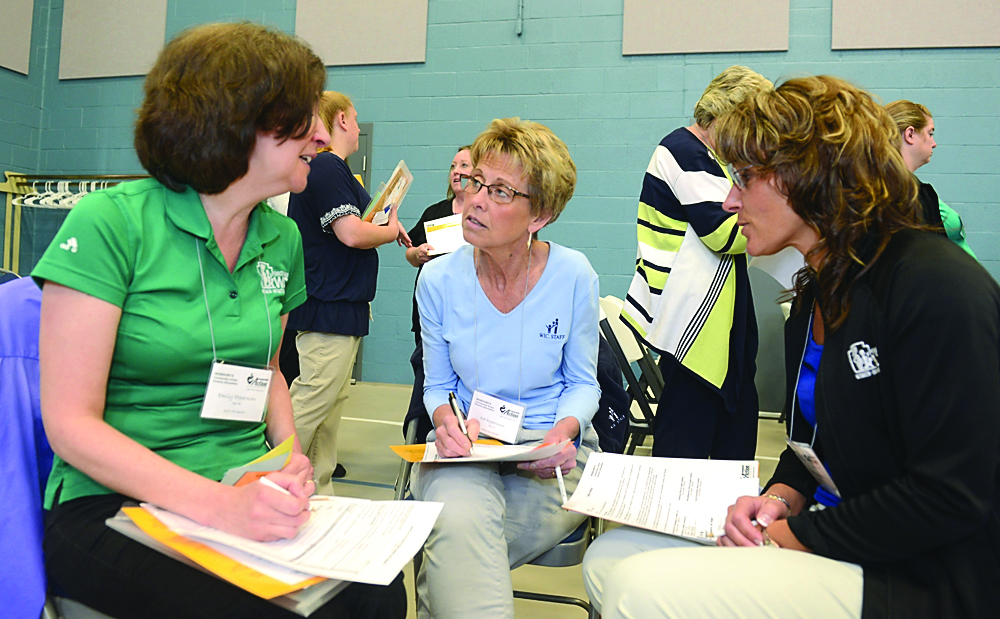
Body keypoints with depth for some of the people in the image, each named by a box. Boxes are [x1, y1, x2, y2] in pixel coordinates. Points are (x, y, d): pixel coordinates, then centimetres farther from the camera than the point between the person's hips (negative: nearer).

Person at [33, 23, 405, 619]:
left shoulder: (283, 239, 7)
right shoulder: (111, 222, -11)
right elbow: (71, 424, -12)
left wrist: (291, 458, 1)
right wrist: (216, 503, -23)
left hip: (249, 496, 5)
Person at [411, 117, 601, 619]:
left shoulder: (573, 276, -7)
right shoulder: (438, 280, -4)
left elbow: (583, 383, 4)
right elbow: (437, 385, 8)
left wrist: (564, 429, -17)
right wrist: (445, 418, -15)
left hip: (551, 449, 0)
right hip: (466, 445, 1)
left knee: (458, 536, -28)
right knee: (459, 518, -34)